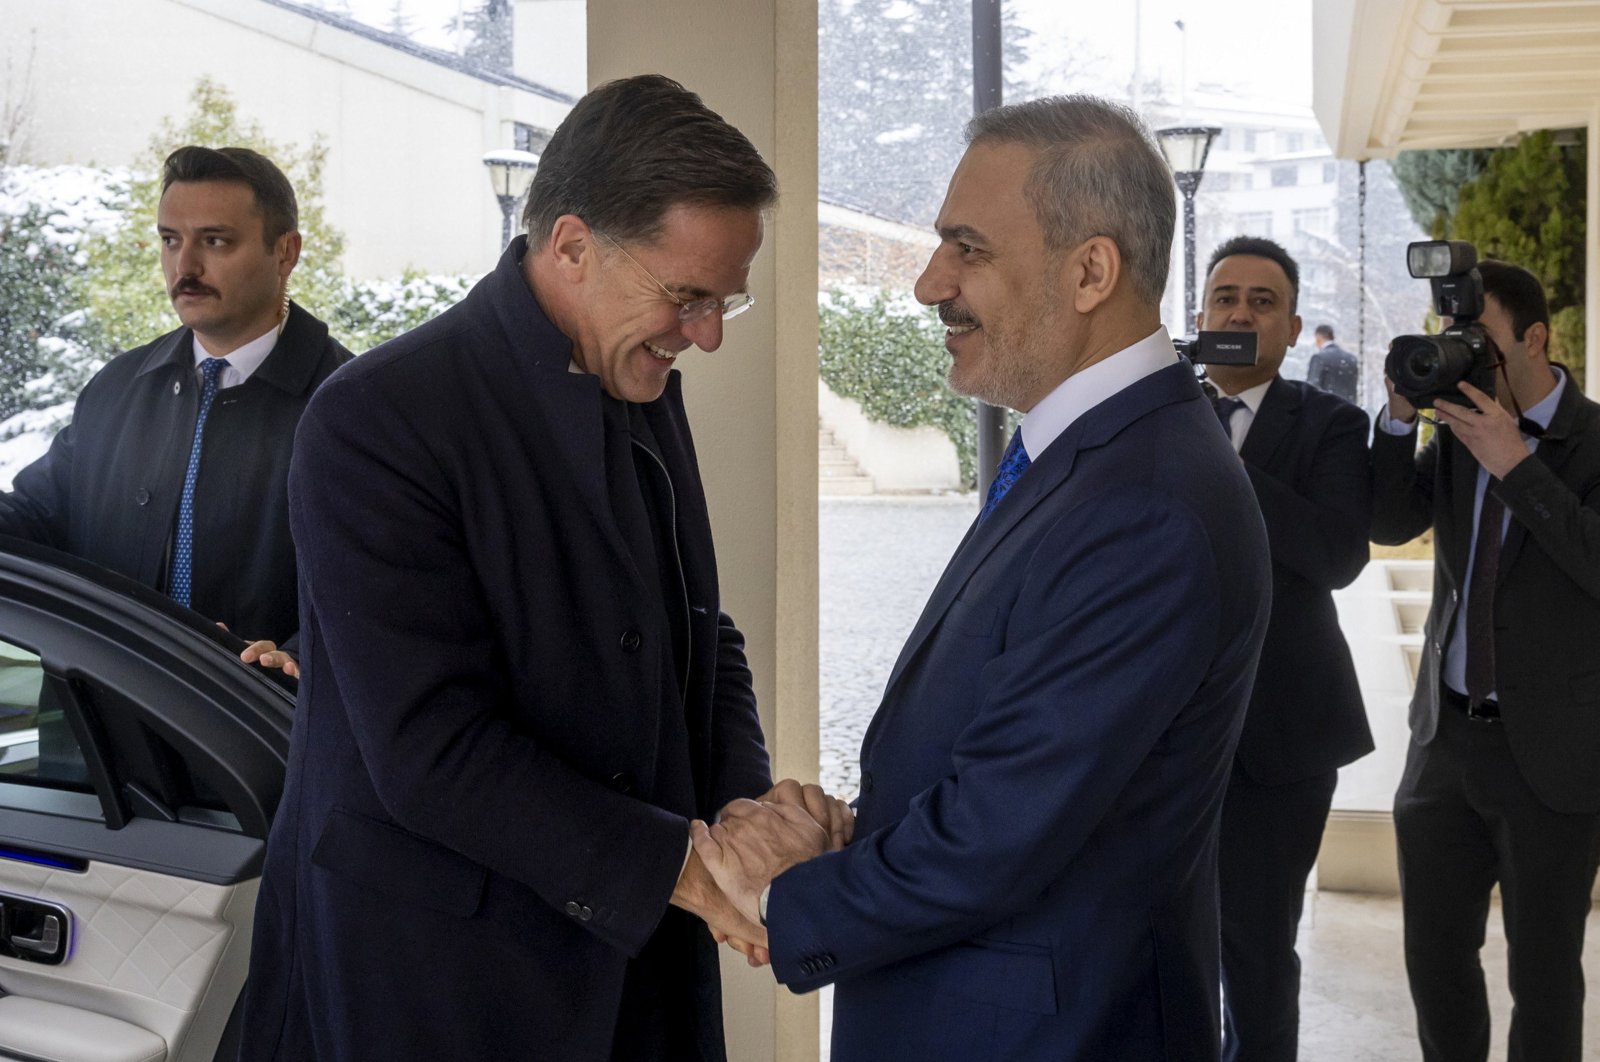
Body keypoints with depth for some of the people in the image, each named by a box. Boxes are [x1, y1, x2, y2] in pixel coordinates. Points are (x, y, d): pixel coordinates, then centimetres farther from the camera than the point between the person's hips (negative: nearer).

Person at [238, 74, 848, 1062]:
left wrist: (746, 798, -6)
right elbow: (430, 752, -23)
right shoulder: (379, 420, -18)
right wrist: (680, 864, -23)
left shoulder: (646, 390, 6)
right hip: (430, 973, -6)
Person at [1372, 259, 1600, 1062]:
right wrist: (1400, 416, -14)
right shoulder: (1457, 431, 6)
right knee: (1434, 952, 14)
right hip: (1446, 736, 5)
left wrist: (1515, 465, -26)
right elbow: (1389, 523, -1)